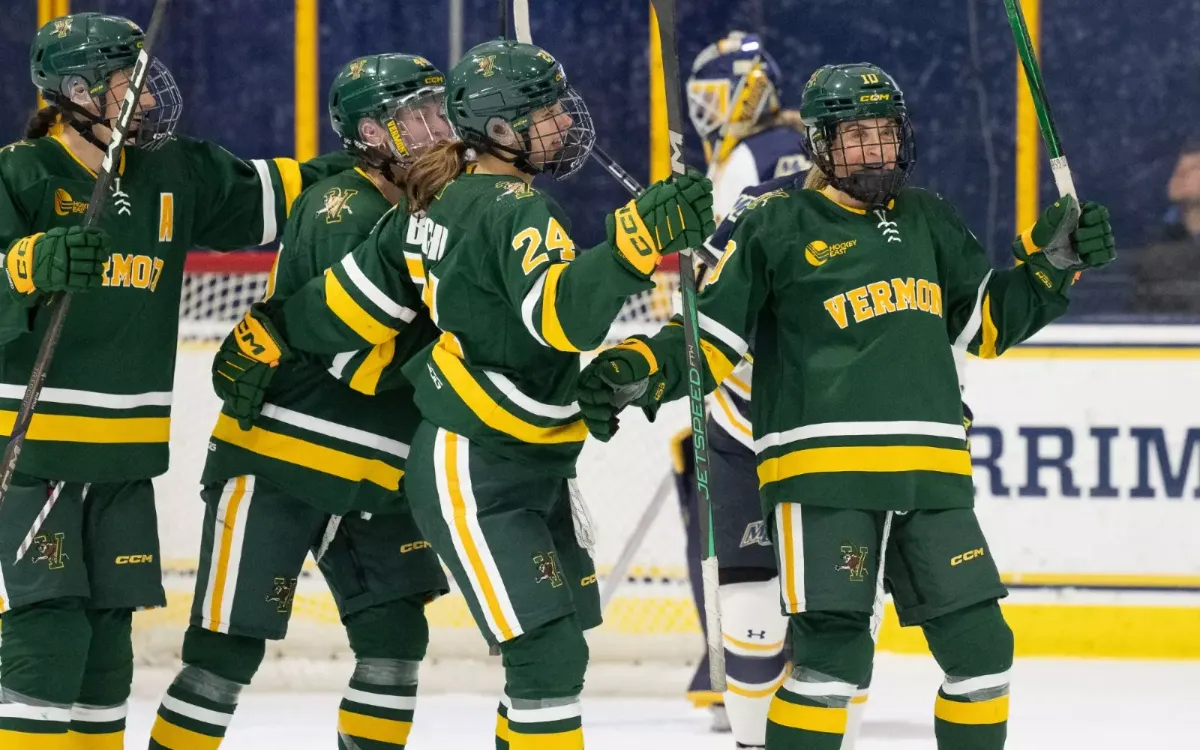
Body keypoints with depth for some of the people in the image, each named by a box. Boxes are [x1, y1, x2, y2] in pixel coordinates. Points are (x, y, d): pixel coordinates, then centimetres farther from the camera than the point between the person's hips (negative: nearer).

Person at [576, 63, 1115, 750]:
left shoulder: (926, 220, 16)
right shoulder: (776, 228, 1)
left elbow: (990, 323, 21)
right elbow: (709, 342, 0)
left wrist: (1054, 261, 8)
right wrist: (635, 372, -16)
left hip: (932, 473, 5)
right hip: (822, 468, -5)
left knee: (979, 644, 6)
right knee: (835, 648, -15)